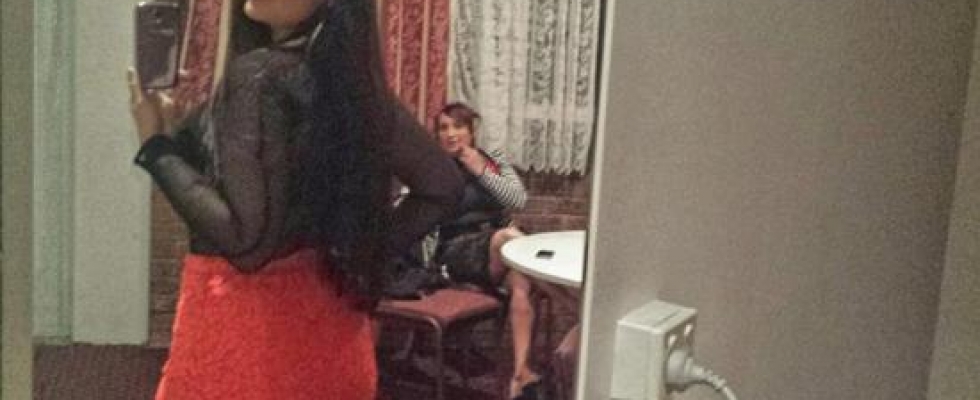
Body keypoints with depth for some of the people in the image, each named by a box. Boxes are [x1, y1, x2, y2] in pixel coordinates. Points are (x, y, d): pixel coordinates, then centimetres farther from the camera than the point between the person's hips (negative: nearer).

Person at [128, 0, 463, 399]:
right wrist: (368, 255, 8)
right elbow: (443, 186, 5)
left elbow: (248, 240, -24)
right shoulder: (353, 75, 1)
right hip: (326, 317, 7)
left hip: (249, 322, -7)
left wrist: (157, 146, -15)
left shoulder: (259, 74, -19)